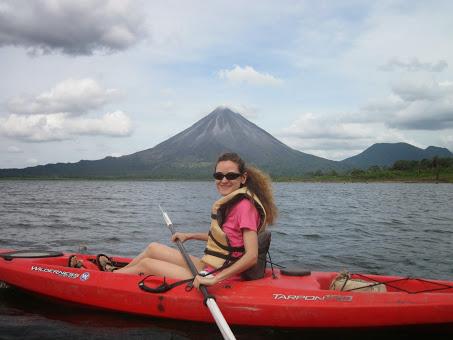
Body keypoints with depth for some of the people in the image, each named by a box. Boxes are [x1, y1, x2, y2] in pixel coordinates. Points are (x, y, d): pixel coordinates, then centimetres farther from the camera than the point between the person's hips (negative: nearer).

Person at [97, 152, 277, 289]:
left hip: (215, 276, -8)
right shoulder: (230, 201, 6)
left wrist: (214, 279, -30)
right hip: (207, 267, 8)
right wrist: (190, 235, 24)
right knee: (153, 248, 18)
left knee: (146, 264, 6)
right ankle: (117, 271, 42)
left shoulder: (245, 206, -22)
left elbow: (251, 256, -28)